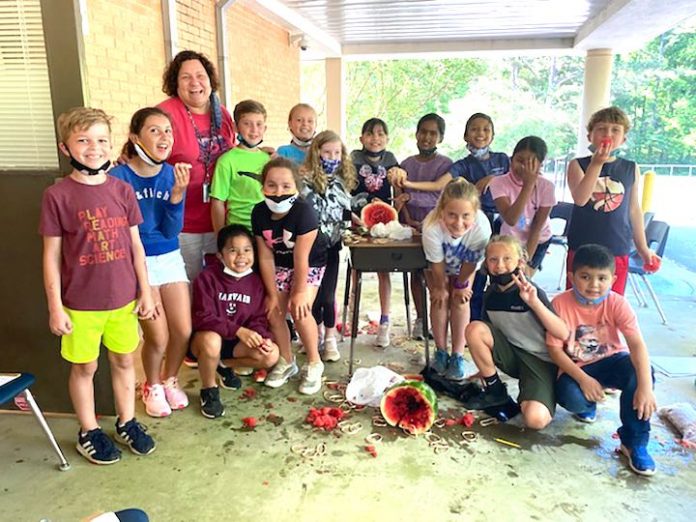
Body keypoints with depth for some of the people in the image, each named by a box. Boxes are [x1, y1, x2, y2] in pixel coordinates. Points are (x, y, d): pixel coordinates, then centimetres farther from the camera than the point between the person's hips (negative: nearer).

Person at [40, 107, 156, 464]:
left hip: (123, 298, 3)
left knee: (124, 360, 16)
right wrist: (55, 307, -7)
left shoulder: (122, 190, -2)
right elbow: (51, 255, -6)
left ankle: (127, 422, 36)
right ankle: (89, 432, 33)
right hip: (80, 303, -2)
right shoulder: (57, 195, -10)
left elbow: (135, 245, 3)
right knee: (84, 367, 13)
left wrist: (145, 292, 4)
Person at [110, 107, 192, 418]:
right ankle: (152, 386, 28)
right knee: (158, 337, -3)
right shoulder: (117, 177, -16)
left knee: (184, 332, 4)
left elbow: (171, 232, -8)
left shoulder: (173, 175, -5)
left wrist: (178, 194, -19)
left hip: (170, 259, 4)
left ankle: (170, 381, 33)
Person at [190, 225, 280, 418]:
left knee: (271, 354, -17)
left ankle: (225, 365, 11)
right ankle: (208, 391, -9)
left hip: (238, 342, 5)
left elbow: (258, 319, -1)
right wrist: (239, 331, -31)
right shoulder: (208, 277, -18)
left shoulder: (256, 281, -3)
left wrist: (263, 338, -24)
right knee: (211, 341, -39)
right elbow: (203, 318, -23)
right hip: (205, 338, -4)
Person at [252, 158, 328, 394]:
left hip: (310, 264, -5)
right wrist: (272, 294, -9)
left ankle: (314, 363, 2)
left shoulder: (303, 211, -32)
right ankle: (286, 361, 19)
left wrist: (300, 291, -19)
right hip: (280, 264, 5)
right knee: (274, 311, -5)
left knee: (299, 310, -20)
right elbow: (266, 257, -11)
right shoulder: (259, 213, -17)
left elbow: (301, 257, -26)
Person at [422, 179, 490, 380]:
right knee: (440, 299, -7)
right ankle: (441, 351, 11)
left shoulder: (481, 227, -43)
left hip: (464, 266, 1)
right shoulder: (432, 226, -45)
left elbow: (471, 262, -22)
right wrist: (440, 287, -11)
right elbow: (437, 263, -26)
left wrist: (461, 284, -8)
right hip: (438, 266, 0)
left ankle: (458, 355, 6)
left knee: (460, 301, -6)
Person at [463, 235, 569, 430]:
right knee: (474, 329, -22)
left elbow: (563, 334, -26)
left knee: (536, 419, -30)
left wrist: (534, 302, -37)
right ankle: (495, 391, -3)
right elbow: (488, 335, 10)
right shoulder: (490, 294, -3)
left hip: (540, 360, -5)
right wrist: (485, 367, 11)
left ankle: (526, 399, 9)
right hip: (512, 354, 5)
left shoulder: (531, 292, -18)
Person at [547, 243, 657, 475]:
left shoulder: (617, 304, -16)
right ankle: (589, 404, 12)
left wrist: (645, 387, -39)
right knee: (572, 398, -32)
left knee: (640, 371, -32)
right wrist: (583, 379, -25)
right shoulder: (560, 303, -18)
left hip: (611, 360, 1)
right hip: (577, 368, -1)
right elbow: (554, 348, -15)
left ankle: (634, 442, -12)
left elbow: (637, 344, -26)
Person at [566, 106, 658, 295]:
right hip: (582, 248, -2)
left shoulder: (631, 169, 4)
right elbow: (580, 199, -20)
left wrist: (642, 248, 14)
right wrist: (596, 163, -28)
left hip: (618, 250, 2)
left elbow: (634, 210, 11)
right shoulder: (578, 165, -4)